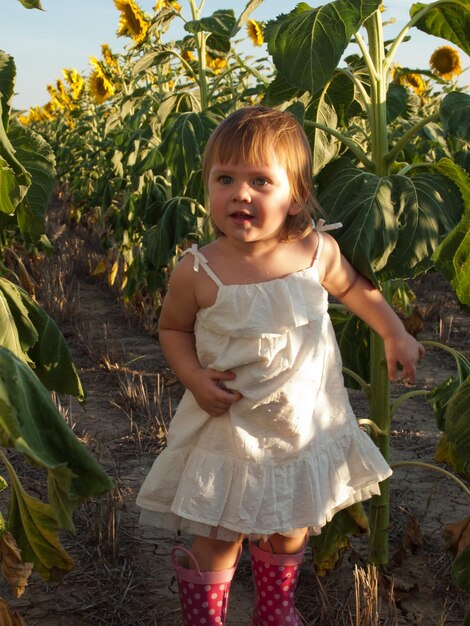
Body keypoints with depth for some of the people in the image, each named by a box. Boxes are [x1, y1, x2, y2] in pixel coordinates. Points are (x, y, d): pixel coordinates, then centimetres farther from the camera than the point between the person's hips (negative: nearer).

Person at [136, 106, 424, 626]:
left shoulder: (318, 250, -15)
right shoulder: (197, 272, -21)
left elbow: (353, 289, 7)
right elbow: (173, 328, -1)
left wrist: (396, 335, 10)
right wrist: (194, 377, -17)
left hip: (306, 424, 3)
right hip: (229, 429, -3)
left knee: (290, 533, 21)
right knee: (218, 542, 7)